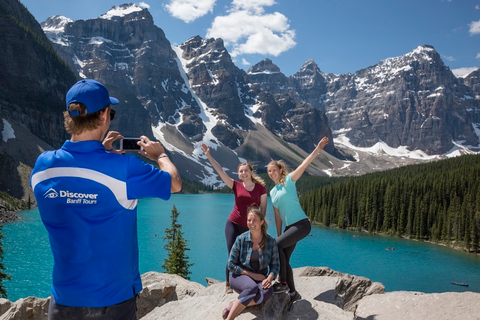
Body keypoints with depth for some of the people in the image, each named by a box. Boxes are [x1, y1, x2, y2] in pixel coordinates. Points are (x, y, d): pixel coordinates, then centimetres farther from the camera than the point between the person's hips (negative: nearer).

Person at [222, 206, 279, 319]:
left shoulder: (271, 241, -2)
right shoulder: (241, 239, -6)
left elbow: (275, 265, 2)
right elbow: (231, 265, -4)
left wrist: (269, 278, -19)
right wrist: (252, 274, -12)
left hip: (260, 278, 2)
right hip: (240, 276, -2)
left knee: (268, 291, -33)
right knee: (252, 288, -37)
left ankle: (234, 306, -26)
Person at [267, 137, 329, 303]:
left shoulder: (289, 180, -4)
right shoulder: (272, 192, 14)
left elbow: (304, 165, -18)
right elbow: (278, 216, 15)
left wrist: (317, 149, -29)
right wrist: (279, 235, 12)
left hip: (301, 225, -8)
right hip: (289, 227, 8)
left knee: (276, 246, -21)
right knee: (284, 260, 5)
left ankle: (283, 283, -8)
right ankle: (293, 292, 20)